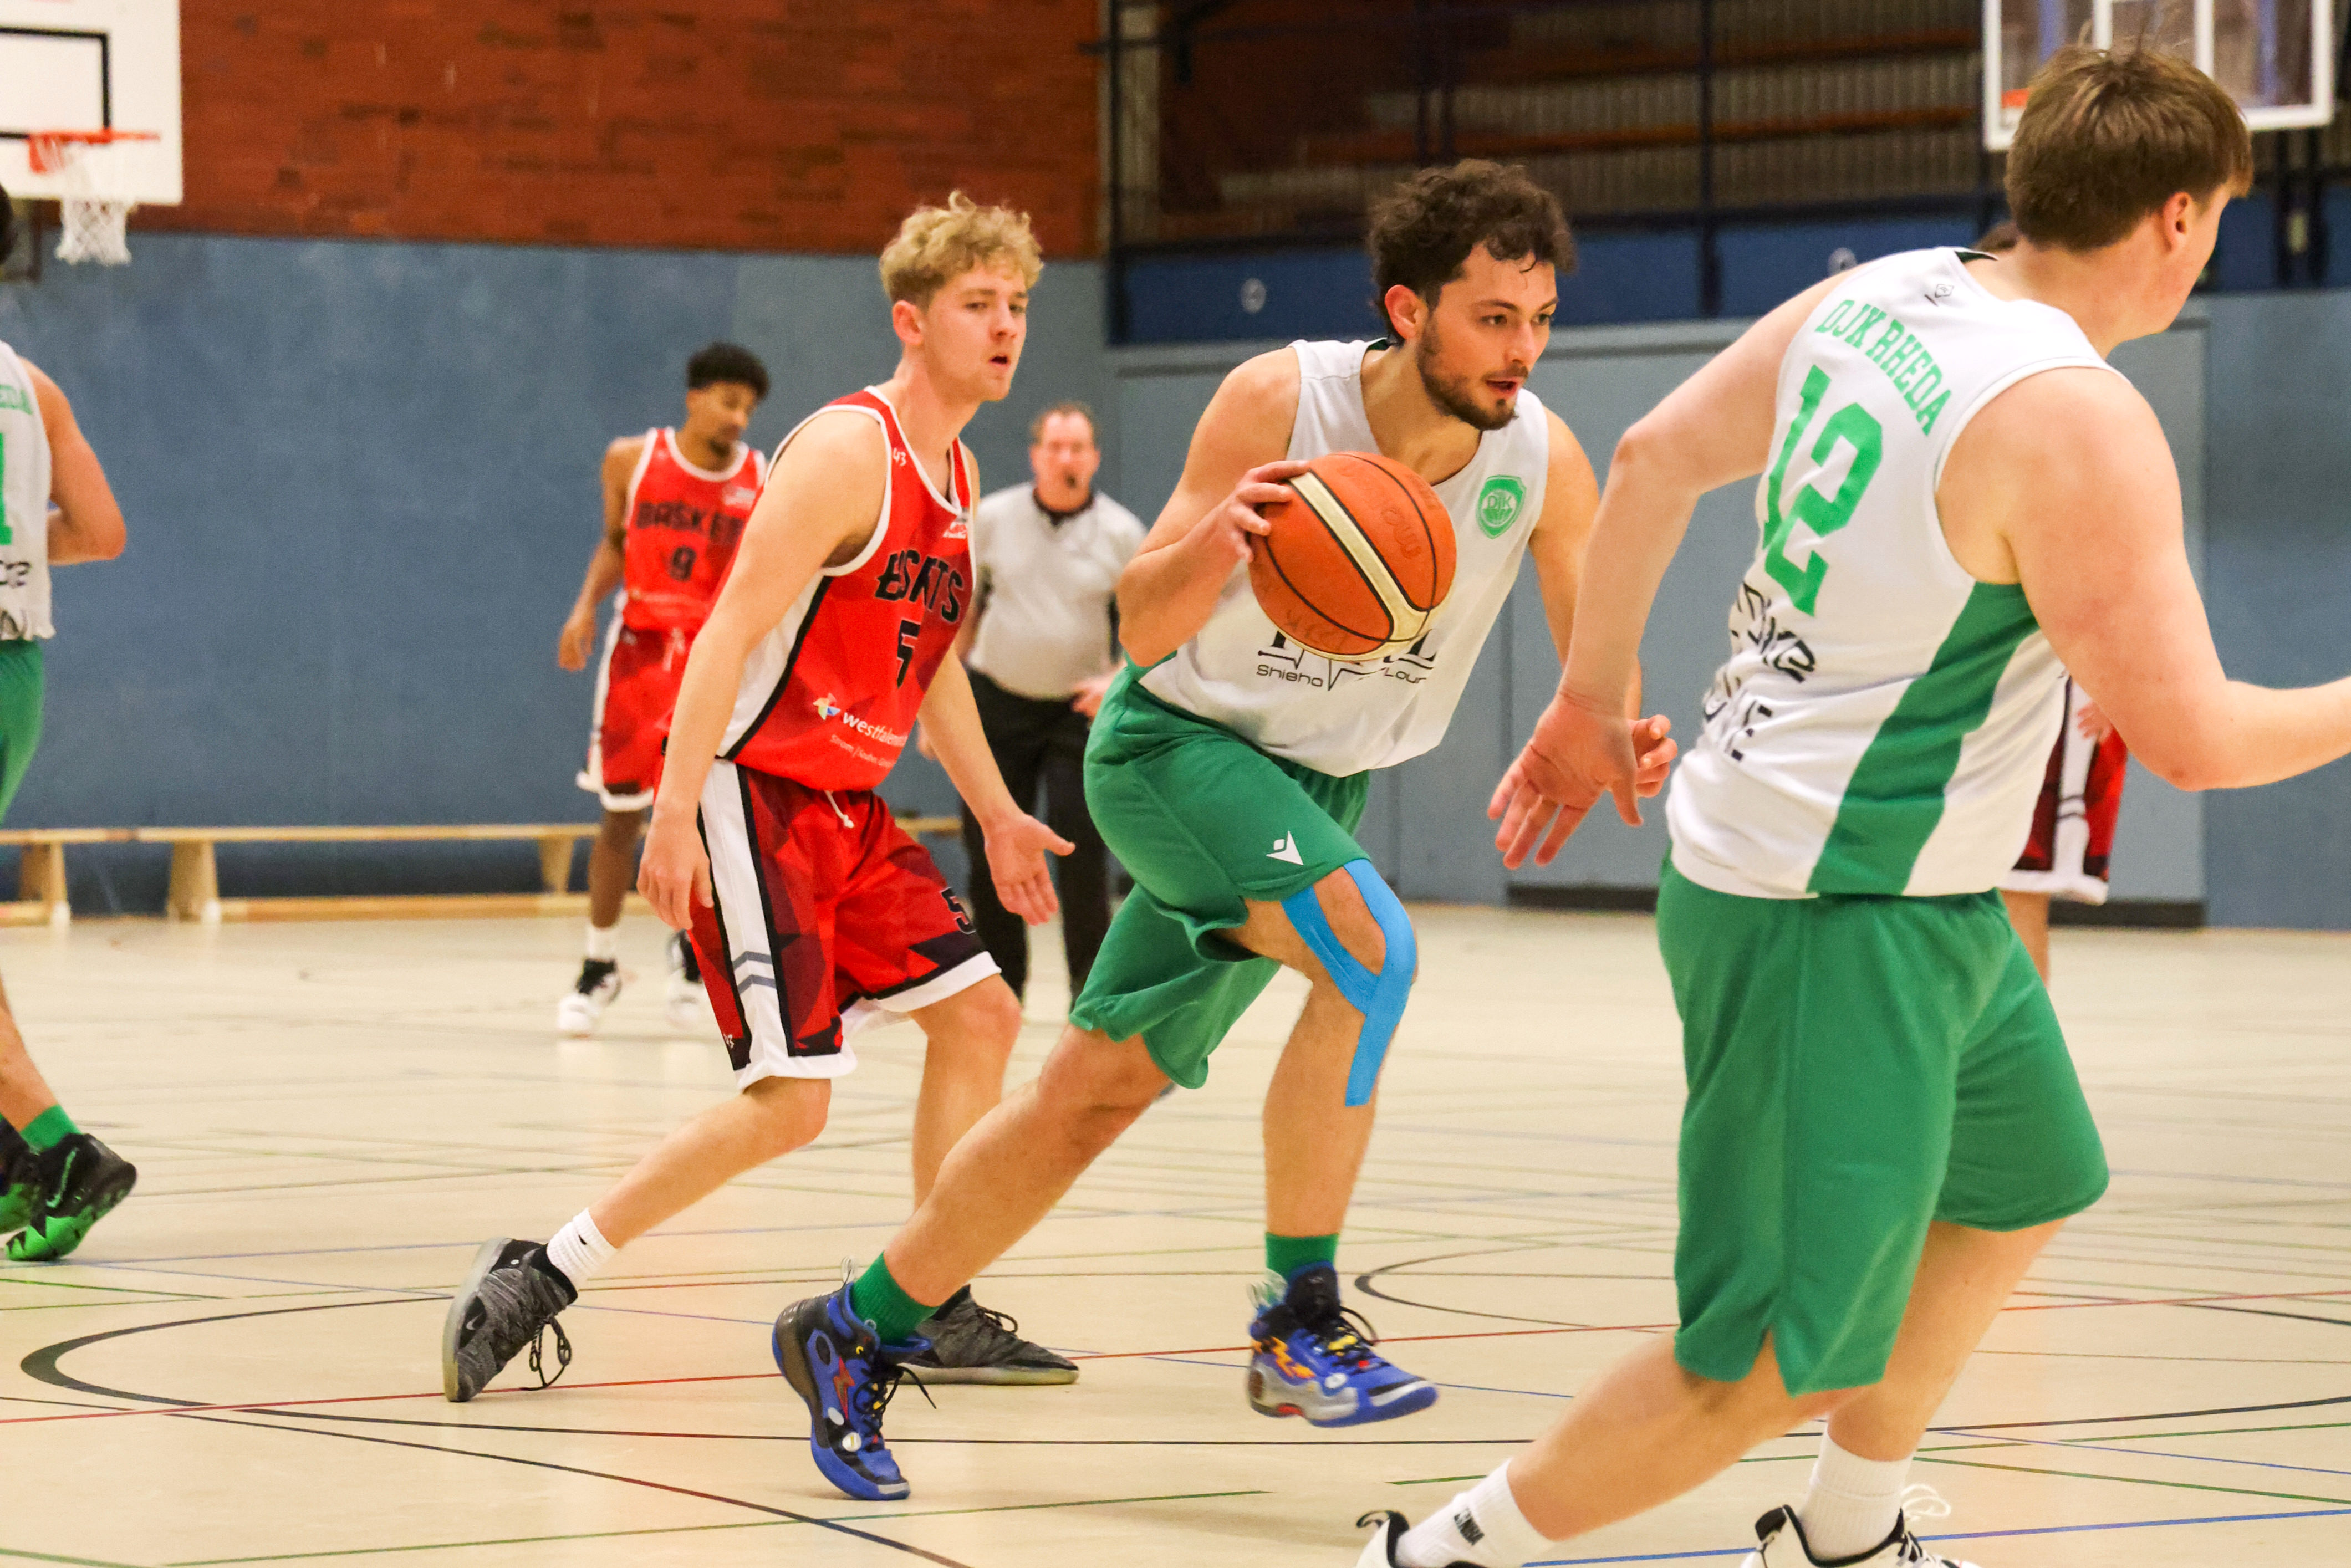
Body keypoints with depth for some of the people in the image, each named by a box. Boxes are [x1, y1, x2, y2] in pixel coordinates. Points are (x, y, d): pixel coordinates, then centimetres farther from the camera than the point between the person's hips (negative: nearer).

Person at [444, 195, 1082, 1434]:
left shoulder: (956, 474, 14)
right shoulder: (847, 451, -16)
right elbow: (730, 631, -22)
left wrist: (996, 816, 27)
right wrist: (676, 810, -28)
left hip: (845, 802, 10)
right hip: (754, 787, -9)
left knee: (978, 1014, 8)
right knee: (789, 1097, -16)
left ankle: (935, 1311, 17)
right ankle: (538, 1279, -8)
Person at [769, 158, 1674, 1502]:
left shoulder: (1541, 457, -14)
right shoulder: (1279, 401, -23)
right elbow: (1143, 631, -19)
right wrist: (1213, 542, -41)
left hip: (1315, 782, 5)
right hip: (1176, 740, -5)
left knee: (1097, 1091, 8)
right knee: (1367, 947, -30)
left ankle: (862, 1331, 23)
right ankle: (1300, 1320, -18)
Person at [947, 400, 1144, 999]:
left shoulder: (1121, 534, -3)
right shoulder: (992, 518, 0)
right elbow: (963, 610, 9)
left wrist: (1120, 680, -16)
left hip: (1080, 708, -2)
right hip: (996, 702, 2)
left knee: (1081, 849, -12)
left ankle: (1091, 987, 0)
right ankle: (1001, 987, 16)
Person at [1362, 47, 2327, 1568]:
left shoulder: (1872, 297, 2)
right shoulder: (2081, 424, -22)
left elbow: (1655, 459, 12)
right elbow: (2186, 734, -20)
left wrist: (1594, 697, 22)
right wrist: (2348, 713, -2)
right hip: (1839, 922, -10)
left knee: (2019, 1190, 28)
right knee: (1783, 1358, -5)